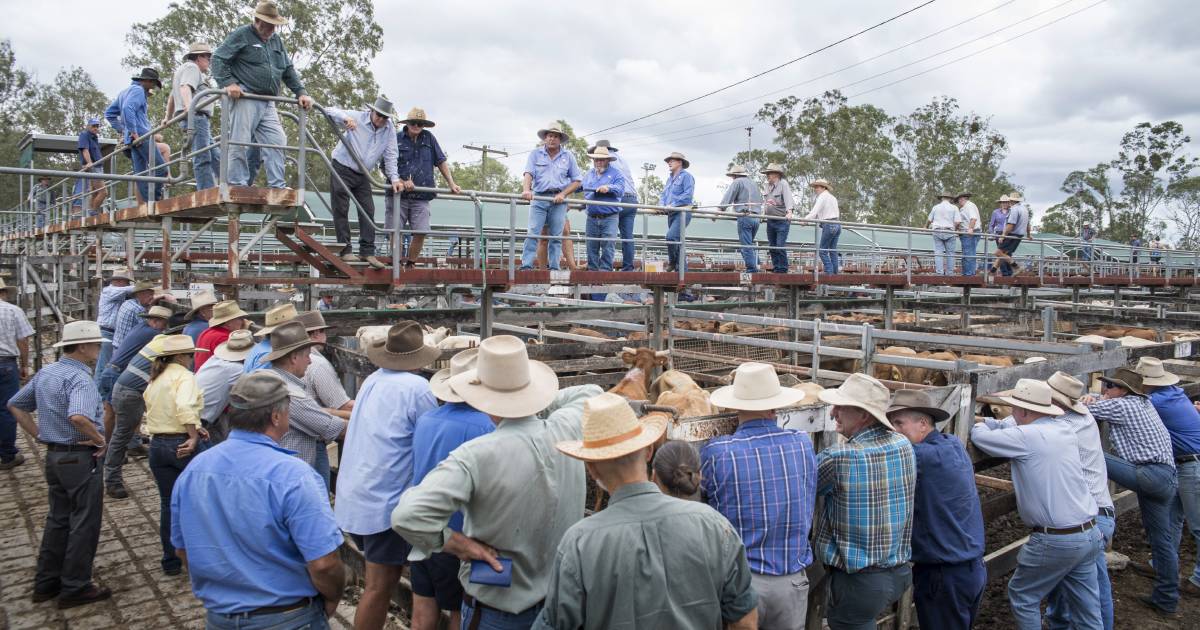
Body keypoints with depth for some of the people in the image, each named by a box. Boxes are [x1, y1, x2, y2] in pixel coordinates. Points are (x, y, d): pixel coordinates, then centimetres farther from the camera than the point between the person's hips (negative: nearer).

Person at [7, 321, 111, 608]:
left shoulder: (45, 373, 7)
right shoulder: (80, 378, -22)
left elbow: (15, 405, 17)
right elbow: (78, 417, -38)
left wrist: (40, 435, 13)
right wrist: (100, 439, -22)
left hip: (53, 455, 9)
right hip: (80, 458, -9)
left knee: (58, 519, 20)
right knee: (84, 524, 4)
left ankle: (47, 583, 29)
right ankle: (75, 588, 12)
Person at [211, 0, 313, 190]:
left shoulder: (277, 41, 22)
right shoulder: (240, 35, 2)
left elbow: (289, 70, 23)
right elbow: (218, 59, -4)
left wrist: (300, 92, 10)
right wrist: (228, 82, -18)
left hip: (267, 103, 6)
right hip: (244, 98, -6)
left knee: (276, 141, -3)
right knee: (240, 142, -8)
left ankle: (277, 185, -3)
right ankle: (238, 185, -5)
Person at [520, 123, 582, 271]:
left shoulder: (568, 156, 10)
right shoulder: (536, 154, 7)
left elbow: (577, 180, 9)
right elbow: (528, 174, -6)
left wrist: (563, 194, -5)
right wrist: (526, 190, -26)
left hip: (558, 199, 1)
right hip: (539, 198, -1)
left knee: (556, 236, 3)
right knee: (533, 233, -10)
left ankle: (554, 268, 7)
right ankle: (526, 266, -12)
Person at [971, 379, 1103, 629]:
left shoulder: (1026, 437, -17)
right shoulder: (1064, 430, 5)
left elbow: (979, 437, -4)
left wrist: (979, 425, 16)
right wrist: (989, 422, 21)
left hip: (1055, 541, -7)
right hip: (1091, 535, 7)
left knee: (1022, 597, 13)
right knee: (1086, 605, 15)